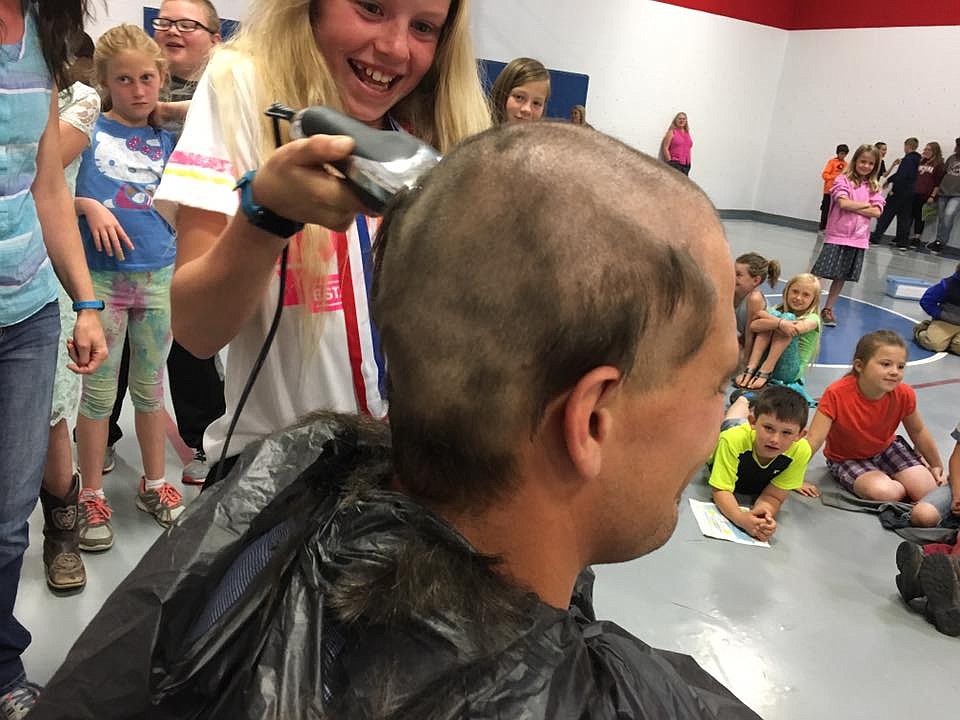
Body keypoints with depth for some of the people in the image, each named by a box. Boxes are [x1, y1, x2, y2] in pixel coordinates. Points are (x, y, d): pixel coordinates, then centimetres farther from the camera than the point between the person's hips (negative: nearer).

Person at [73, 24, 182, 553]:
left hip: (159, 275, 3)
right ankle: (92, 497, 19)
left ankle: (154, 484, 28)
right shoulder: (88, 129, 0)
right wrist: (90, 206, -16)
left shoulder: (168, 138, 9)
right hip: (101, 276, -2)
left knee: (150, 386, 13)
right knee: (99, 390, 5)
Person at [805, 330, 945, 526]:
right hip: (847, 459, -4)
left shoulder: (904, 394, -18)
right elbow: (813, 440, -31)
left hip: (887, 448, 4)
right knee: (885, 492, -29)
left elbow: (918, 432, 2)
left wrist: (937, 467, 15)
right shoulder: (836, 394, -31)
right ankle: (903, 489, 6)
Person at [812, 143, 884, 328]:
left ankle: (828, 309, 22)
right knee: (819, 273, -7)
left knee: (842, 276, 11)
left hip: (858, 238, 5)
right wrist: (865, 204, -8)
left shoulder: (874, 186, 8)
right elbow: (843, 203, -19)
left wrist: (852, 207, -13)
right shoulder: (843, 180, -4)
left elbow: (877, 212, -4)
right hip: (837, 235, -4)